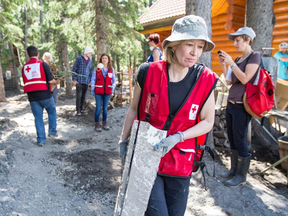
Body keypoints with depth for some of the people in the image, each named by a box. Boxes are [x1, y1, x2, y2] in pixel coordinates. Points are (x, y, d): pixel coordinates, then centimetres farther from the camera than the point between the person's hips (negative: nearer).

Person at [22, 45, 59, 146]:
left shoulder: (24, 67, 9)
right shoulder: (43, 64, -5)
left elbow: (26, 83, 12)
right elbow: (50, 80, -10)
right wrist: (56, 82, 11)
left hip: (32, 97, 3)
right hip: (45, 95, -3)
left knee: (38, 117, 10)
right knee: (52, 111, 21)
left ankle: (41, 140, 13)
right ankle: (52, 131, 21)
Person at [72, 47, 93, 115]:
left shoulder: (90, 61, 12)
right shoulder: (79, 59, -2)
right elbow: (74, 69, -3)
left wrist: (90, 80, 13)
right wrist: (74, 79, -7)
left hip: (86, 81, 5)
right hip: (79, 81, -4)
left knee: (83, 96, 8)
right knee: (79, 96, -6)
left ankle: (81, 108, 18)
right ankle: (78, 110, 1)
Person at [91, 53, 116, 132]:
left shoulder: (111, 69, 4)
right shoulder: (97, 69, -1)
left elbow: (114, 80, 8)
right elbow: (93, 79, 2)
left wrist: (113, 86, -10)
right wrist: (92, 89, -4)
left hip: (107, 91, 2)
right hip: (98, 91, -2)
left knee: (105, 108, 11)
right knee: (98, 107, -1)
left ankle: (104, 123, 24)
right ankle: (97, 124, 10)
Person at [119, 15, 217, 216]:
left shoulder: (205, 80, -8)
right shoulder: (149, 72, -10)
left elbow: (207, 122, -1)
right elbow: (134, 109, 3)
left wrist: (177, 137, -16)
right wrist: (124, 141, 8)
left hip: (180, 162, 2)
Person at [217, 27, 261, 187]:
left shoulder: (255, 56, -6)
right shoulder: (238, 59, 15)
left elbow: (245, 79, -17)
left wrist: (231, 62, -16)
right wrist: (223, 64, 7)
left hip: (242, 106, -8)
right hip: (231, 103, 8)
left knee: (240, 141, -2)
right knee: (232, 140, 13)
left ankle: (242, 175, 12)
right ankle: (234, 170, 26)